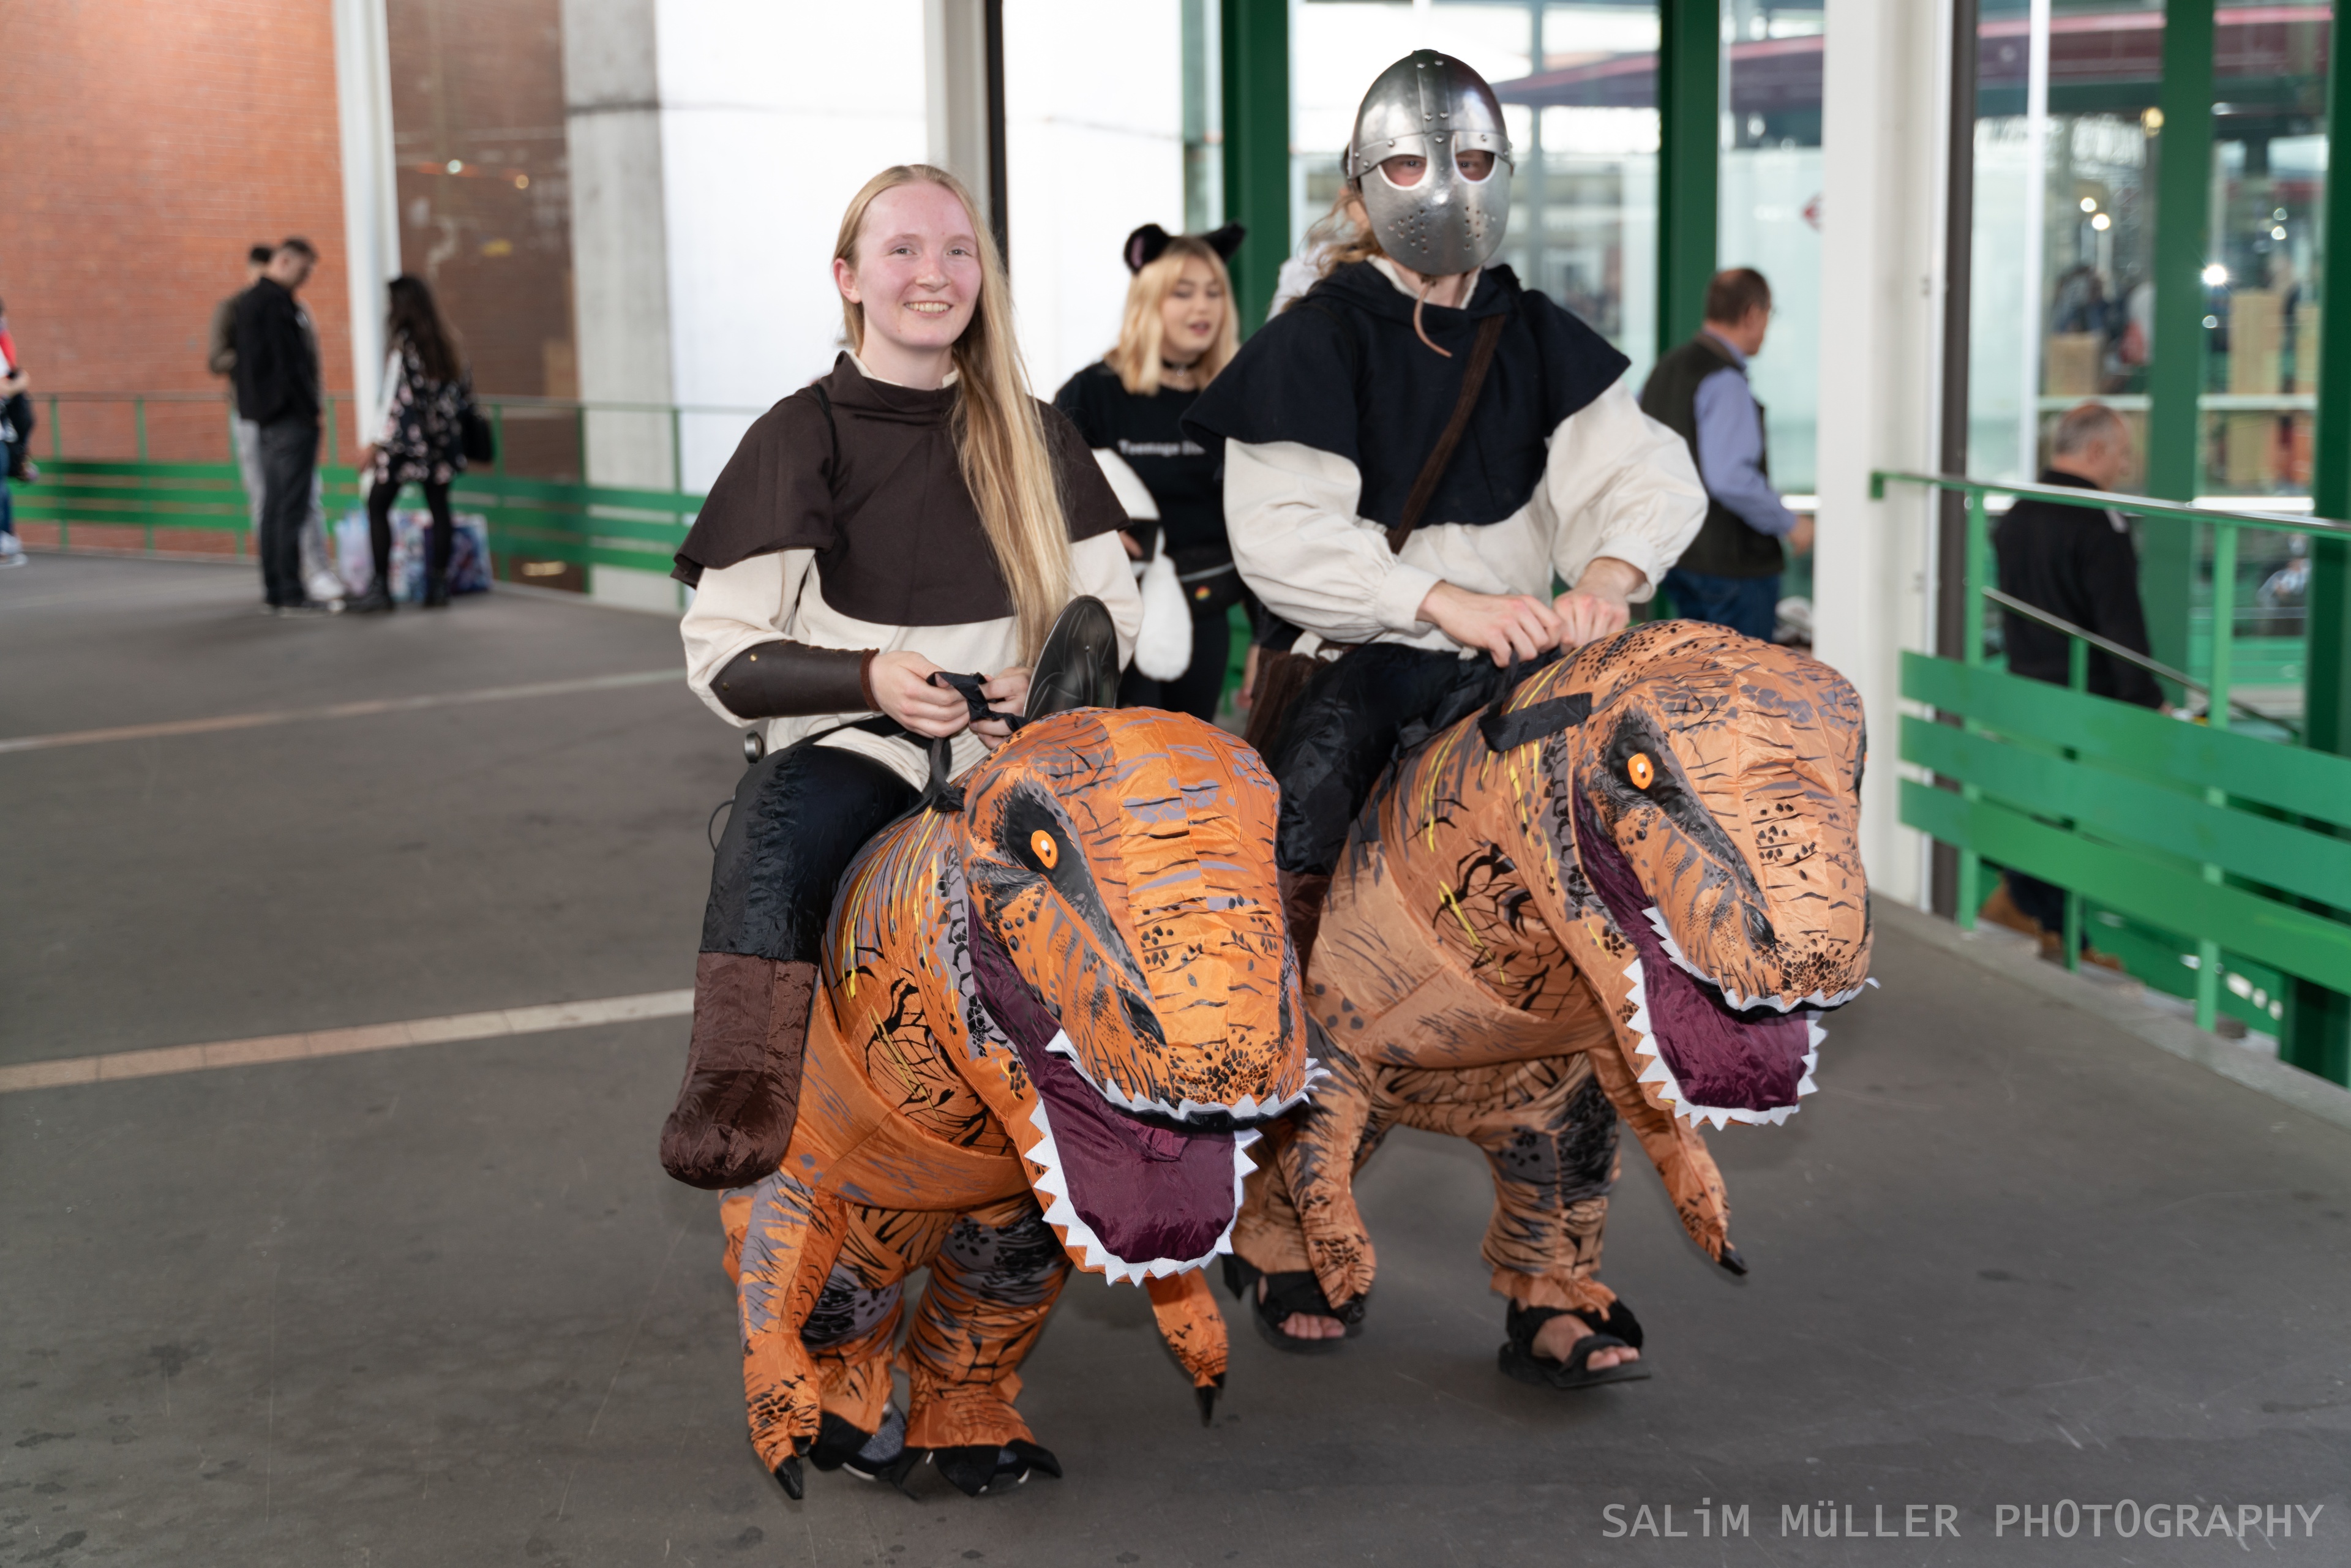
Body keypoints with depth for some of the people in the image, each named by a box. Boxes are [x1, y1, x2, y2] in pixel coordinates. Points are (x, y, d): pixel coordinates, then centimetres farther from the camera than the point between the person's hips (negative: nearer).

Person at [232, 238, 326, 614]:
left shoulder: (247, 301, 17)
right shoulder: (276, 302, -15)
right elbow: (290, 363, -20)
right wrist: (310, 410, -14)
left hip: (264, 418, 10)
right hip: (290, 417, -10)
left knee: (273, 505, 11)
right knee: (292, 506, -8)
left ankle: (274, 592, 14)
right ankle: (290, 594, -8)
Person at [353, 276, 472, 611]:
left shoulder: (404, 345, -12)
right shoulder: (449, 341, 8)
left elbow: (397, 401, -14)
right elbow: (464, 388, 12)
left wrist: (376, 445, -9)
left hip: (408, 438, -6)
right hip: (442, 439, 6)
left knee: (377, 505, 2)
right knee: (439, 507, 8)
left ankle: (381, 586, -3)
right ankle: (439, 586, 9)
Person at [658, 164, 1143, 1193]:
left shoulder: (1035, 435, 17)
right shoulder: (802, 436, 6)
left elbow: (1110, 606, 20)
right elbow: (722, 655, 3)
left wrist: (1059, 677, -3)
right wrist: (869, 678, -14)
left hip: (1017, 749, 3)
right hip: (850, 742, -3)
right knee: (777, 827, -37)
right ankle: (739, 1089, -46)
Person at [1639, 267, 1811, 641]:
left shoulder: (1667, 367, 10)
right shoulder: (1726, 381, -18)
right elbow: (1731, 478, -27)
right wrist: (1790, 525, -14)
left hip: (1675, 552, 9)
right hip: (1730, 559, -9)